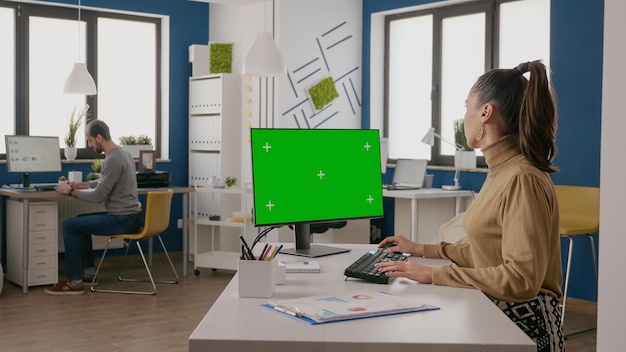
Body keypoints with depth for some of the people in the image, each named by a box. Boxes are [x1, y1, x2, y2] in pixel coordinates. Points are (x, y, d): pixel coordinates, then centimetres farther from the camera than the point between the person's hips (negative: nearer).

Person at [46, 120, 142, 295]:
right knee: (80, 221, 24)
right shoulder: (121, 153, 13)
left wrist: (71, 191, -7)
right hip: (128, 216, 10)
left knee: (70, 225, -9)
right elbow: (104, 183, 27)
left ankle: (75, 282, -5)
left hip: (123, 219, -10)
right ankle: (89, 271, 26)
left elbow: (98, 196, -20)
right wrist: (79, 185, 18)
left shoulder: (113, 160, -20)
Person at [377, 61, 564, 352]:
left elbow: (521, 278, -25)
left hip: (521, 325, -8)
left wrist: (434, 275, -23)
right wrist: (422, 250, 18)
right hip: (495, 311, 8)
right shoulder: (501, 171, 12)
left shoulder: (522, 179, -19)